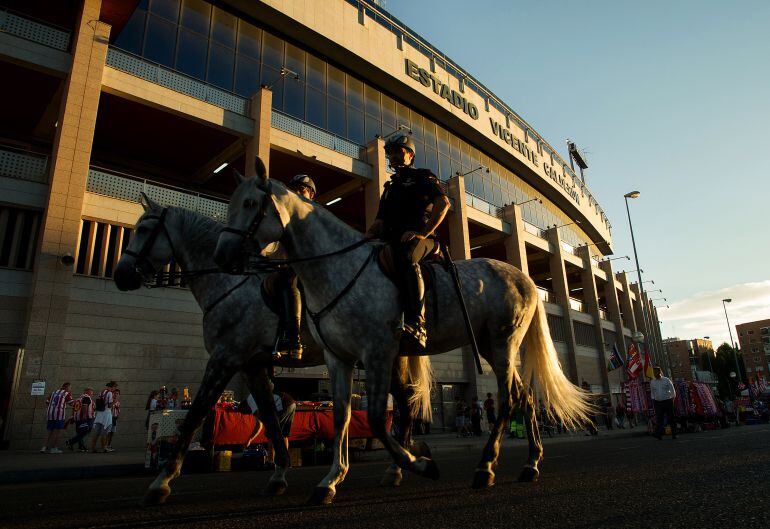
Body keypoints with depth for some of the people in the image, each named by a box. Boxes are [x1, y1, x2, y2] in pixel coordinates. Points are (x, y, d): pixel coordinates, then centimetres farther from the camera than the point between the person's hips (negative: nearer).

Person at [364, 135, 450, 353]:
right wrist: (364, 240, 7)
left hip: (418, 240, -7)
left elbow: (443, 203, -5)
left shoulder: (423, 177, 12)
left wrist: (423, 232, -17)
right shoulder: (390, 187, 33)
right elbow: (379, 221, 28)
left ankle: (416, 325, -53)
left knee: (405, 256, -41)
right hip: (392, 241, 7)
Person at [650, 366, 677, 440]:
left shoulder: (666, 380, -2)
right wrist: (653, 400, 7)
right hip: (657, 402, 2)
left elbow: (673, 391, 5)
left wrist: (672, 400, 3)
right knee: (659, 419, -3)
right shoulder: (652, 382, 6)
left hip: (667, 401, -2)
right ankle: (659, 435, -6)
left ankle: (674, 434, 13)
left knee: (671, 418, 3)